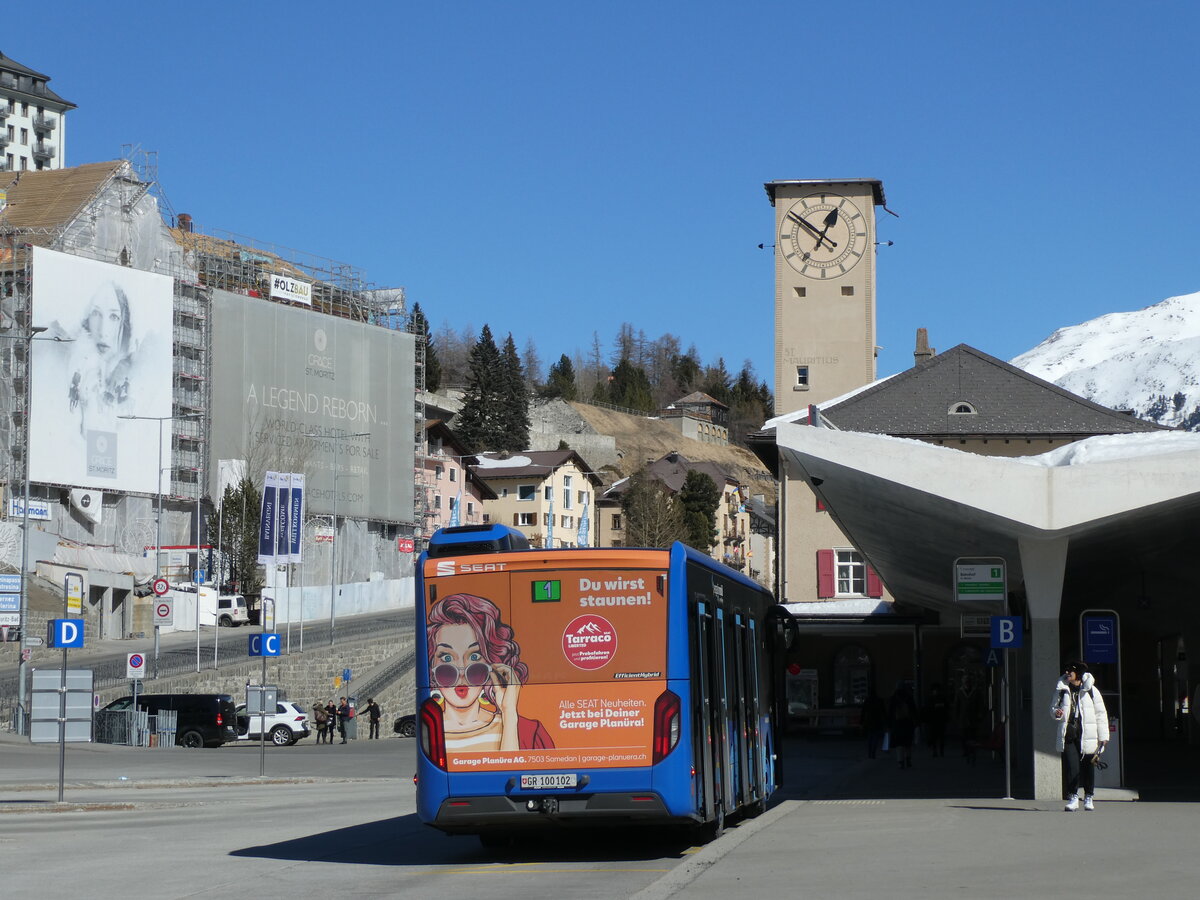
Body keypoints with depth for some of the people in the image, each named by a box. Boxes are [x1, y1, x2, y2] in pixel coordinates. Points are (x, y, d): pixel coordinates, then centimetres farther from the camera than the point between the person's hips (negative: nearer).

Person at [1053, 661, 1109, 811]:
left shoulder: (1091, 690, 1)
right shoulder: (1061, 690, 7)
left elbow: (1101, 714, 4)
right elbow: (1055, 707, 20)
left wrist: (1103, 737, 1)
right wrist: (1057, 713, -6)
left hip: (1087, 735, -1)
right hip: (1068, 735, 1)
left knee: (1088, 767, 6)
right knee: (1071, 766, -9)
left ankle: (1089, 798, 19)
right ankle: (1073, 797, -3)